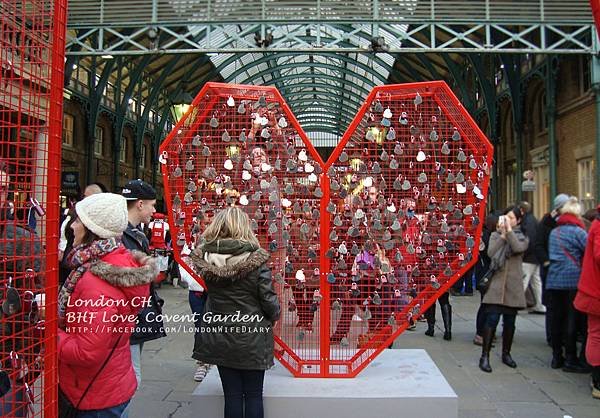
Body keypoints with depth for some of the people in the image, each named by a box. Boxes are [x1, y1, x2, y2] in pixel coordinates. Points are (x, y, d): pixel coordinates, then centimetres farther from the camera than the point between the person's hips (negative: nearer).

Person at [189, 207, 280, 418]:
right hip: (252, 338, -3)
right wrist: (274, 315, 7)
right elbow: (269, 299, -13)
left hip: (219, 337, 3)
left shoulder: (206, 259, -8)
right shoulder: (255, 260, -18)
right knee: (253, 395, 12)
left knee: (232, 394, 14)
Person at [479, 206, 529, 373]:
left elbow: (518, 248, -14)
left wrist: (509, 230, -9)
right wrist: (502, 234, -7)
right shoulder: (496, 235, 11)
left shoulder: (522, 237, 10)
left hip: (513, 286, 1)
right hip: (496, 284, -1)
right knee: (492, 319, -9)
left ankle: (506, 353, 26)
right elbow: (490, 252, -8)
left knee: (509, 322, 9)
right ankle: (485, 356, -5)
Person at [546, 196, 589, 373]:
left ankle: (557, 357, 18)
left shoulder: (554, 232, 12)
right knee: (572, 319, 0)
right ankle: (570, 359, 5)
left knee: (557, 318, 11)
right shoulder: (578, 231, -8)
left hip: (554, 280, 6)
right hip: (573, 280, -6)